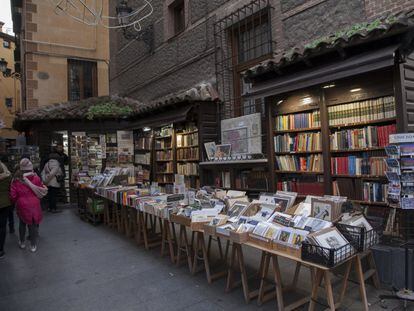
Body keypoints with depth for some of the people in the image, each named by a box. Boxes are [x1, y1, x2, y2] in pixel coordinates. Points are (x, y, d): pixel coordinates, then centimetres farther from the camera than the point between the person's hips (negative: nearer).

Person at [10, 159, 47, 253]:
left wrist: (15, 202, 14)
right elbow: (42, 191, -3)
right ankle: (33, 245, 19)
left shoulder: (16, 180, -10)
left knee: (22, 223, 24)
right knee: (33, 224, 10)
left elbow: (13, 195, -5)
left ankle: (22, 242, 36)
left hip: (21, 206, 1)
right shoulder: (36, 178, -13)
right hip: (34, 205, -1)